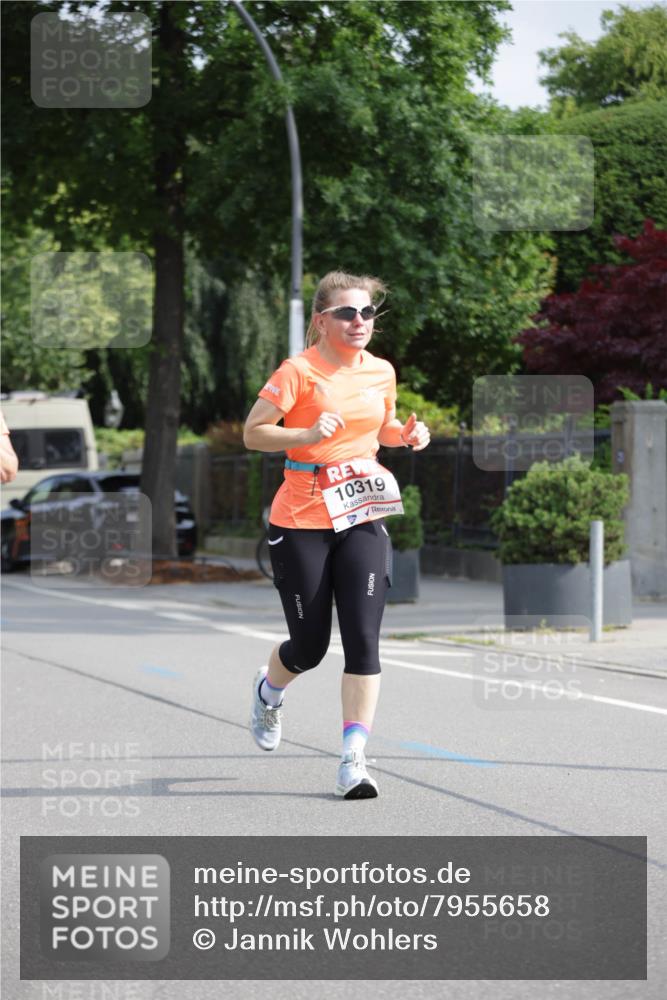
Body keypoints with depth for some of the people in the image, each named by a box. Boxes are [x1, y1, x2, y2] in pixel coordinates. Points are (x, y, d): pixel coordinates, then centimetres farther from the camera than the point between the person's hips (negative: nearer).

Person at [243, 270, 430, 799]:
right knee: (310, 646, 5)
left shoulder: (381, 372, 7)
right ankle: (269, 692, 41)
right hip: (301, 522, -4)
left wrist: (406, 434, 3)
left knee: (364, 640, -10)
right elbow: (253, 433, -10)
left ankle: (354, 759, -8)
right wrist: (308, 434, -25)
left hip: (363, 520, 4)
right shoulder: (300, 371, -10)